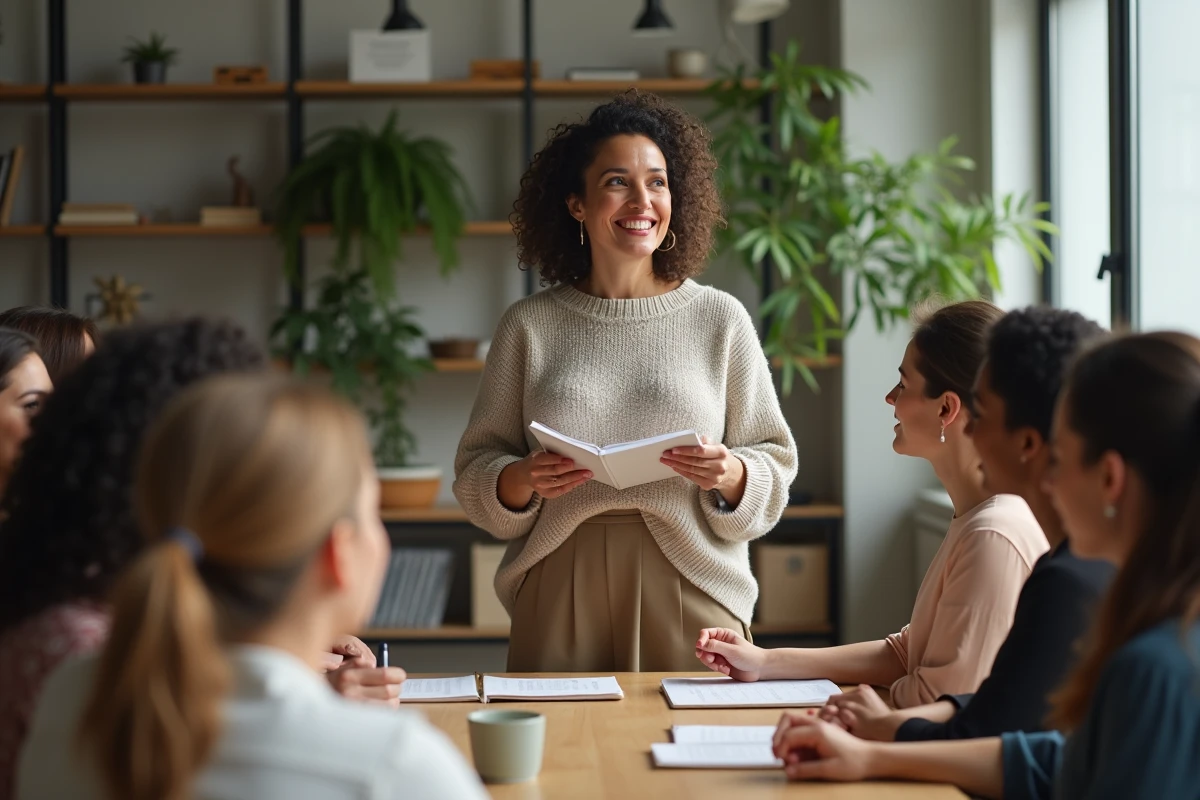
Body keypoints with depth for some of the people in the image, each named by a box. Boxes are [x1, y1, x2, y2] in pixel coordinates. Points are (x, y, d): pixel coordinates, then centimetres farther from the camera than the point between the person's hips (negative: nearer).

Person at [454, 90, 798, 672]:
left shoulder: (720, 319, 6)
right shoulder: (529, 326, 7)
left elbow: (775, 468, 7)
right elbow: (474, 472, 8)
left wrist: (730, 477, -14)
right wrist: (521, 482, -12)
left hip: (688, 588, 0)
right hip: (561, 595, 0)